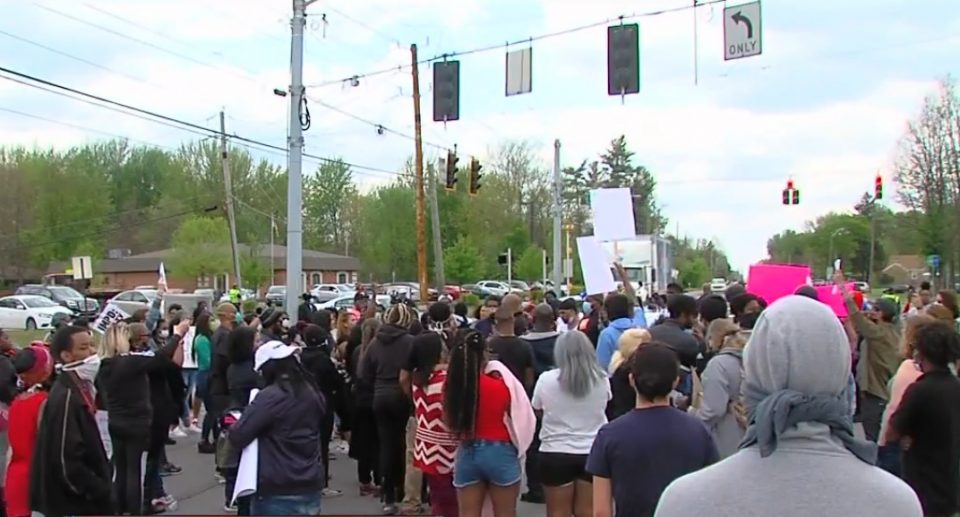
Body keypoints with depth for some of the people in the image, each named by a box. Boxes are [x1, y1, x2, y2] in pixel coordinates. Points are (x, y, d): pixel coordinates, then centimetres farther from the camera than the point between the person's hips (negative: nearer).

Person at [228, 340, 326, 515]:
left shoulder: (270, 397, -16)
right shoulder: (313, 393, 6)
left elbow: (237, 437, -17)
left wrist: (233, 427, 7)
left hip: (278, 492, -6)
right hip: (310, 487, 7)